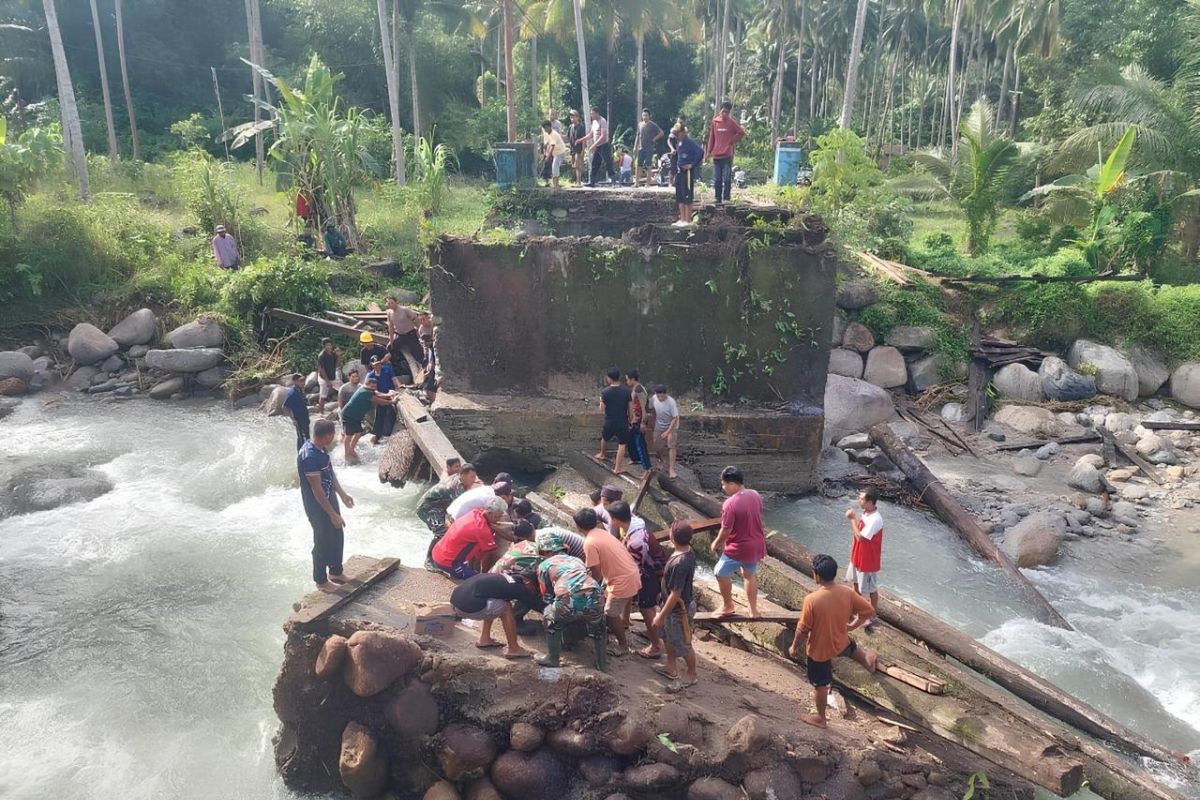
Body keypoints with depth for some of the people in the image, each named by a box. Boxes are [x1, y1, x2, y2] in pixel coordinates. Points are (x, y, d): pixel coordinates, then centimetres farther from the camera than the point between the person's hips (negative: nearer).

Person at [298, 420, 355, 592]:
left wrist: (343, 494, 19)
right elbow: (317, 490, -27)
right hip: (318, 507, -9)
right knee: (323, 543, 8)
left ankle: (335, 572, 41)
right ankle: (321, 581, 28)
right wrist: (333, 514, -22)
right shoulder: (309, 457, -31)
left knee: (337, 538, 21)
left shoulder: (320, 449, -1)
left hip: (329, 500, 9)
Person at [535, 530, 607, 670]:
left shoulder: (544, 565, 23)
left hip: (569, 602, -3)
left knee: (550, 616, 30)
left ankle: (552, 658, 33)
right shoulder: (576, 559, 34)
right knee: (597, 627, 36)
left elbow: (547, 597, 27)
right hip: (594, 599, 3)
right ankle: (602, 662, 40)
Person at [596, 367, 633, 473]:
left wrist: (601, 401, 14)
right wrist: (630, 419, 11)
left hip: (609, 422, 1)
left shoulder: (605, 392, -14)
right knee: (622, 445, 7)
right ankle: (617, 468, 7)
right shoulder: (626, 391, -10)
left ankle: (603, 454, 53)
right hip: (623, 422, -1)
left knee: (604, 439, 29)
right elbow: (630, 407, -3)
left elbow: (602, 408, -6)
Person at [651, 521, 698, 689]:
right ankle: (671, 668, 46)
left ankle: (692, 675, 36)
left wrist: (661, 616, -18)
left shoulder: (679, 564, -37)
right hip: (679, 604, 9)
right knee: (668, 637, 27)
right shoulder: (689, 551, -8)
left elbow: (675, 594, -29)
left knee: (682, 644, 14)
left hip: (679, 609, -9)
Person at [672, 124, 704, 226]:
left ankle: (688, 221, 1)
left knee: (687, 197, -3)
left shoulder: (690, 143, -13)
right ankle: (682, 219, 18)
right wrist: (676, 173, 14)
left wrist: (693, 164, -19)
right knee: (679, 197, 11)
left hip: (688, 173, -9)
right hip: (679, 172, 9)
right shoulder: (679, 144, 12)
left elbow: (700, 152, -25)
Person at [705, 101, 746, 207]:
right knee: (717, 180, 7)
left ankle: (726, 198, -1)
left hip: (728, 155, -3)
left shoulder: (732, 122, 0)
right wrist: (709, 151, 10)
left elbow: (742, 132, 4)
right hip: (716, 155, 3)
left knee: (727, 178, -8)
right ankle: (718, 200, 13)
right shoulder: (715, 121, 7)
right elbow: (711, 137, 12)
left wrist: (733, 141, -2)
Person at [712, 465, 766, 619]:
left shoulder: (730, 504, -25)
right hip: (757, 545, 7)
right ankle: (753, 609, 36)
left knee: (721, 573, 16)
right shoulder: (755, 495, -3)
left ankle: (728, 606, 27)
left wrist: (716, 543, -2)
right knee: (750, 574, 27)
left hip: (739, 548, -7)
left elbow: (726, 531, -20)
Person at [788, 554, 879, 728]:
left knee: (820, 684, 20)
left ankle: (820, 718, 41)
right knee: (851, 647, 39)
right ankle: (867, 658, 67)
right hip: (840, 642, 3)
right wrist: (852, 626, 10)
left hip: (819, 649, -3)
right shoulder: (847, 592, -20)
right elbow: (869, 611, -7)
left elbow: (803, 630, -23)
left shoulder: (811, 600, -33)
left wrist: (794, 647, -4)